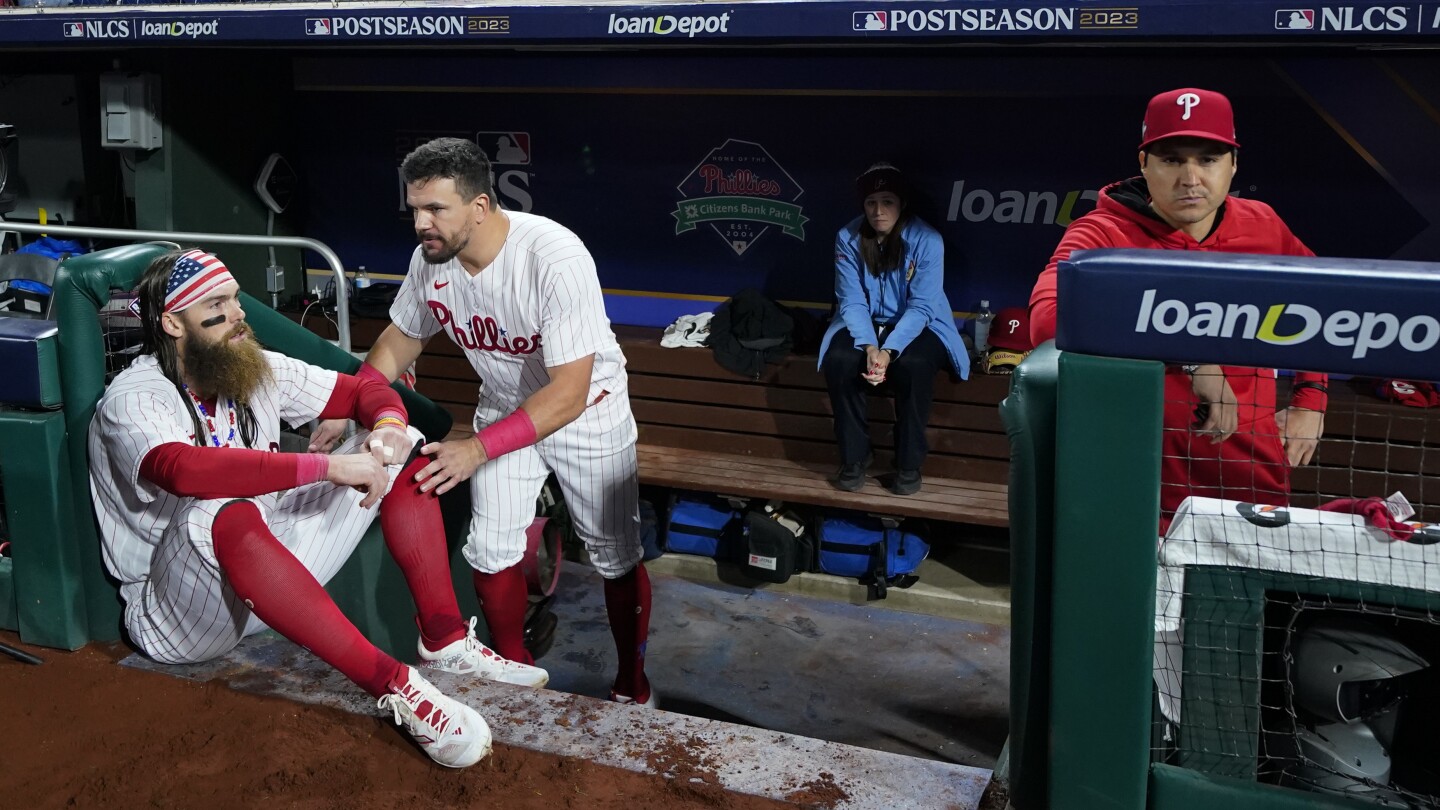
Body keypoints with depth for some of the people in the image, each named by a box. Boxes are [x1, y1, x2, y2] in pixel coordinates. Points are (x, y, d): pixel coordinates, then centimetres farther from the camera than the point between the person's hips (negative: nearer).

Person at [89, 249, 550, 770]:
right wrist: (327, 466, -42)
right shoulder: (132, 401, -18)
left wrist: (388, 424, -18)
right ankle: (393, 684, -39)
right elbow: (186, 470, -39)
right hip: (175, 611, -7)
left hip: (272, 564, 7)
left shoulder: (257, 369, 2)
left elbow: (365, 390, 7)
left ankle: (444, 640, -11)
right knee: (226, 514, -41)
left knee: (398, 455, -1)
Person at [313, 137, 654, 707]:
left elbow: (569, 394, -36)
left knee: (615, 557, 6)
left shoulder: (556, 259, -36)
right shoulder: (429, 260, -18)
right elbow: (401, 339, 2)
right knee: (491, 551, 0)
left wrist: (478, 449, -42)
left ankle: (632, 681, 28)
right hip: (504, 406, 5)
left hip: (586, 410, -4)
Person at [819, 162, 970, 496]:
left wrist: (890, 351, -31)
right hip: (864, 324, 2)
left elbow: (921, 306, -18)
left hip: (916, 325, -2)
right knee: (838, 362, -28)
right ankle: (854, 457, -10)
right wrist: (870, 347, -28)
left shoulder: (927, 240, -16)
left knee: (913, 365, -34)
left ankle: (909, 462, -15)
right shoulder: (848, 238, -9)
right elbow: (852, 301, -11)